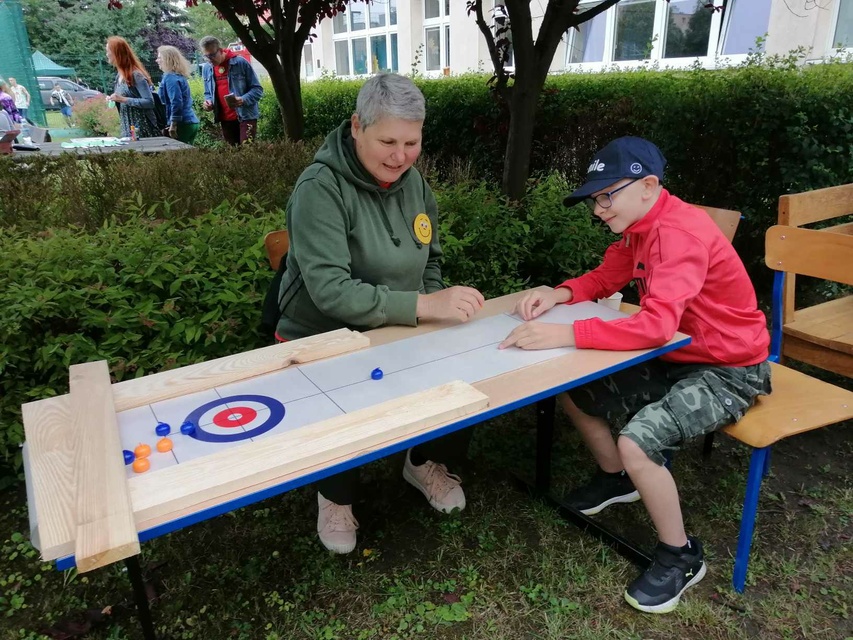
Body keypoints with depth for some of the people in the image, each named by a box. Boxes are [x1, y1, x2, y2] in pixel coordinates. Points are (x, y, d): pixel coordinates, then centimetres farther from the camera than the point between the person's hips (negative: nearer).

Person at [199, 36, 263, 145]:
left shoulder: (240, 62, -8)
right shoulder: (206, 68, 8)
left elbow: (257, 89, -7)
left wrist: (244, 99, -24)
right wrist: (208, 101, -3)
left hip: (246, 116, -5)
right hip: (225, 120, 5)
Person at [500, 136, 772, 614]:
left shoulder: (681, 233, -28)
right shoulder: (640, 226, 2)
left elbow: (656, 325, -40)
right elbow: (604, 279, 12)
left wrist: (565, 334, -41)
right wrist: (559, 294, -10)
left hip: (730, 371, -9)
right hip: (678, 358, 9)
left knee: (637, 443, -28)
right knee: (574, 393, 5)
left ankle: (681, 557, -1)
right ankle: (616, 479, 30)